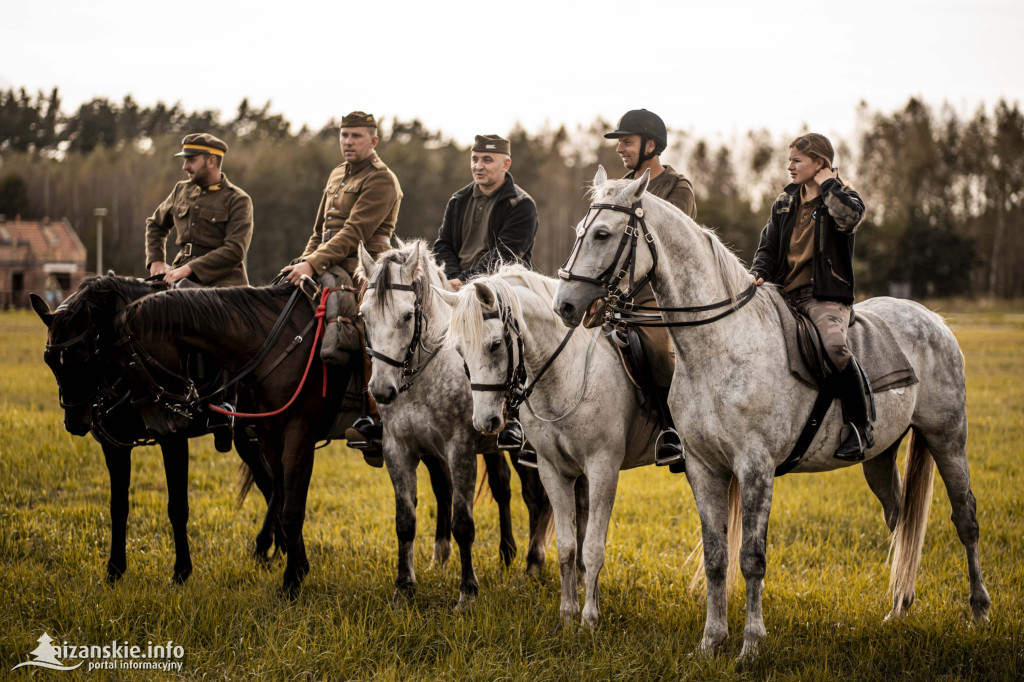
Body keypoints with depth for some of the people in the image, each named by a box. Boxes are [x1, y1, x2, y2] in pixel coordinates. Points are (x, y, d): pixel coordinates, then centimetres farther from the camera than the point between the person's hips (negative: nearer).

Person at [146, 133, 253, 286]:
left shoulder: (238, 200, -1)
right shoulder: (182, 190, 17)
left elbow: (235, 251, -13)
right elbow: (155, 224, 33)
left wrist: (190, 268, -18)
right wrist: (156, 260, 15)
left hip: (220, 281, -5)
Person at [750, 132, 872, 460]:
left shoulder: (841, 198, 2)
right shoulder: (785, 203, 18)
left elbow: (849, 217, -22)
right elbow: (768, 246, 18)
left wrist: (828, 185, -8)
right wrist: (758, 274, -3)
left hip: (825, 296, -6)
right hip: (784, 294, 6)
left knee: (835, 344, -34)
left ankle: (861, 426, -22)